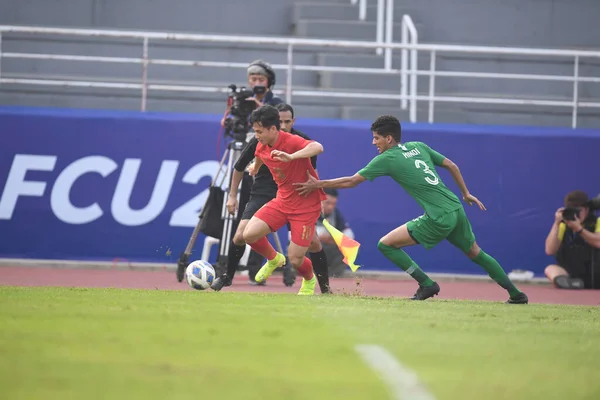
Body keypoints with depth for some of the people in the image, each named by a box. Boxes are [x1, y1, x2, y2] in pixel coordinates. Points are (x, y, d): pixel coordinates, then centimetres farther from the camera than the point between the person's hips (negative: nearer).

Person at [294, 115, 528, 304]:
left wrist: (318, 185, 7)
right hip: (456, 209, 8)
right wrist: (466, 194, 30)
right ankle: (516, 294, 24)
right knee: (475, 253, 24)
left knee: (386, 244, -2)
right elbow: (451, 166, 20)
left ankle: (426, 284, -2)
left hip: (439, 219, -8)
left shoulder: (386, 159, -4)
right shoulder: (418, 147, 15)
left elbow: (351, 181, -2)